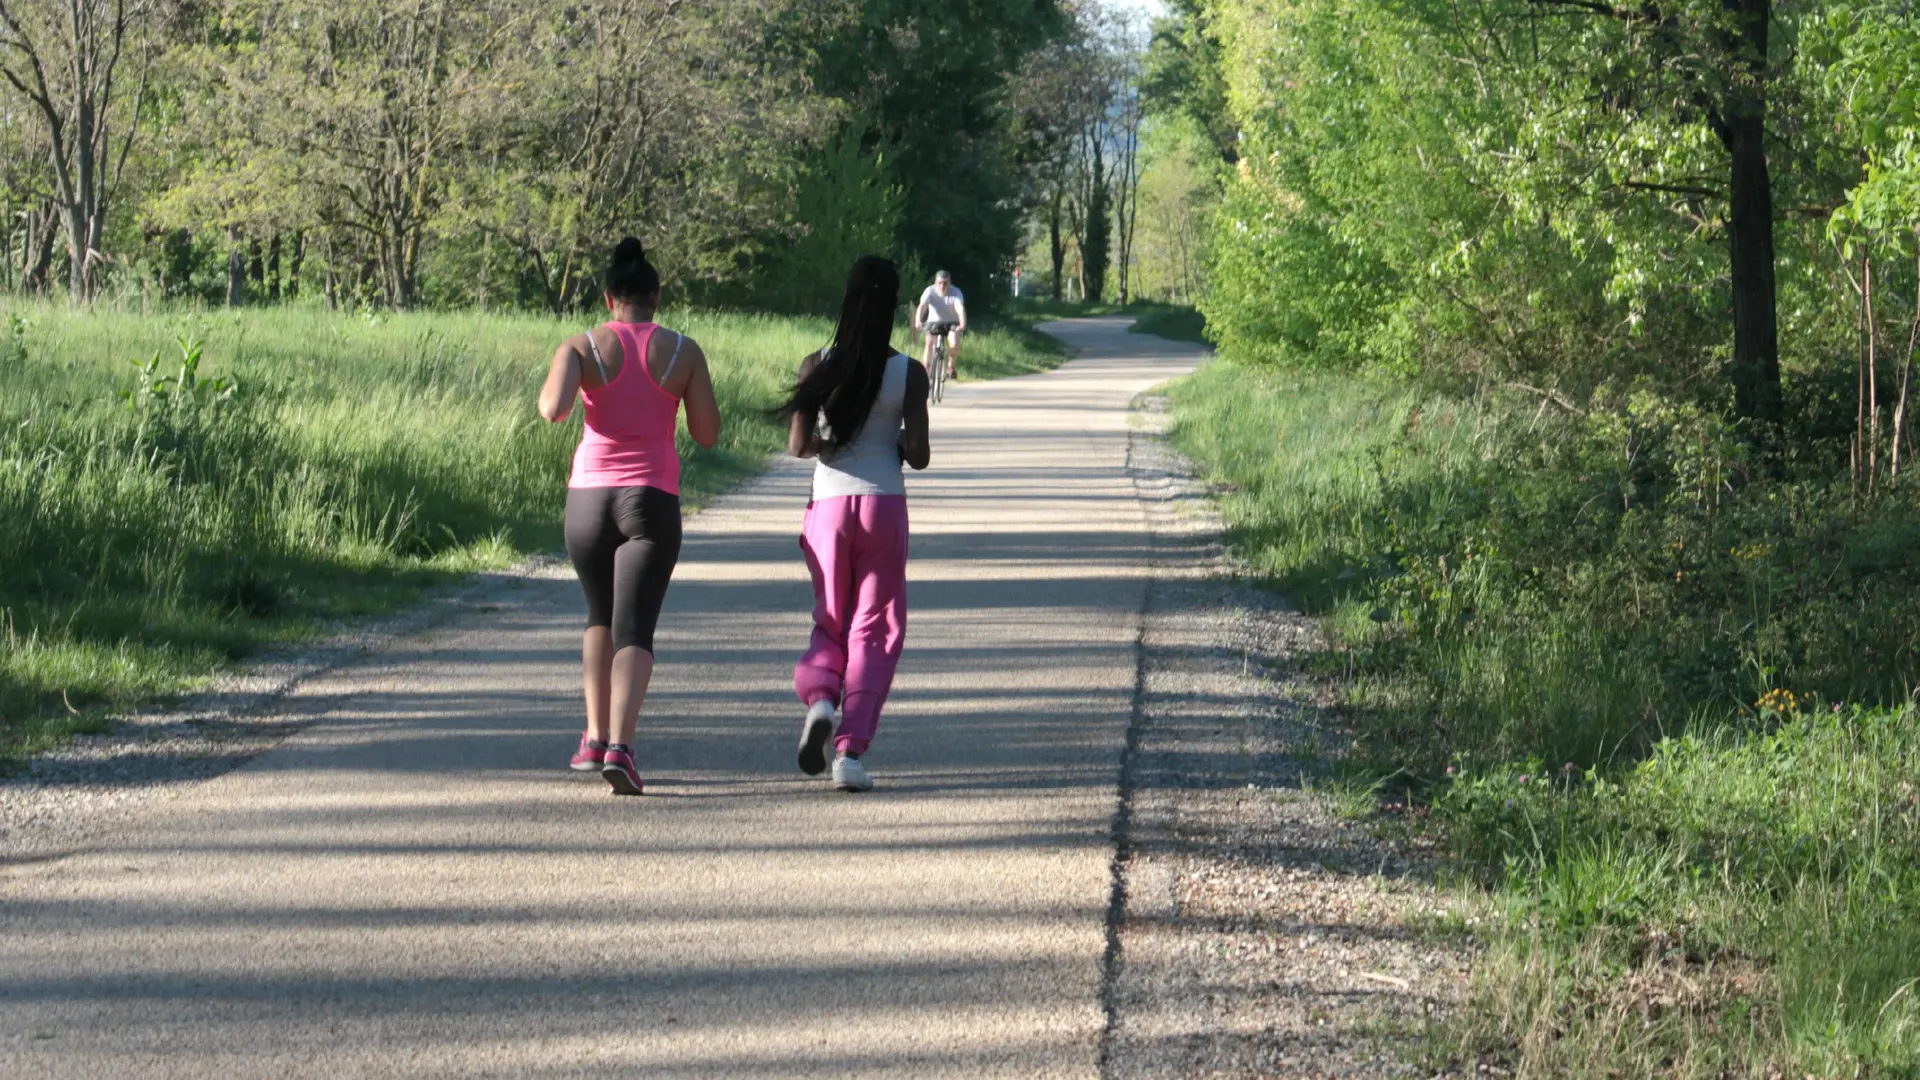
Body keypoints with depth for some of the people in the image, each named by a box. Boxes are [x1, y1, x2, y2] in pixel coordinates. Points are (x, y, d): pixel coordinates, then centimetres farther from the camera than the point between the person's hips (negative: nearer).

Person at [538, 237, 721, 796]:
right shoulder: (684, 351, 1)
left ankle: (594, 737, 17)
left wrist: (549, 392, 7)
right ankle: (620, 746, -24)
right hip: (652, 499, -1)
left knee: (600, 617, 23)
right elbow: (708, 434, 3)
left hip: (588, 497, 1)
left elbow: (554, 409, -17)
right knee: (634, 630, -5)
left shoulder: (580, 346, 0)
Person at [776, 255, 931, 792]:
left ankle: (819, 695, -13)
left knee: (831, 621, 18)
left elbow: (798, 446, -7)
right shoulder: (909, 373, -6)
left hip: (829, 505, 1)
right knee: (875, 628, 7)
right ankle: (851, 751, -4)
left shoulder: (817, 367, -3)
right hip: (884, 505, -1)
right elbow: (917, 456, -8)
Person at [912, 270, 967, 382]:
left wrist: (963, 325, -52)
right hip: (934, 322, 1)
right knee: (929, 344, -21)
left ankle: (950, 366, 1)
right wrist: (918, 321, -51)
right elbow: (922, 306, -32)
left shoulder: (956, 292, -20)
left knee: (954, 344, -24)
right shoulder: (930, 291, -19)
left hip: (951, 323, -1)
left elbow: (960, 309, -34)